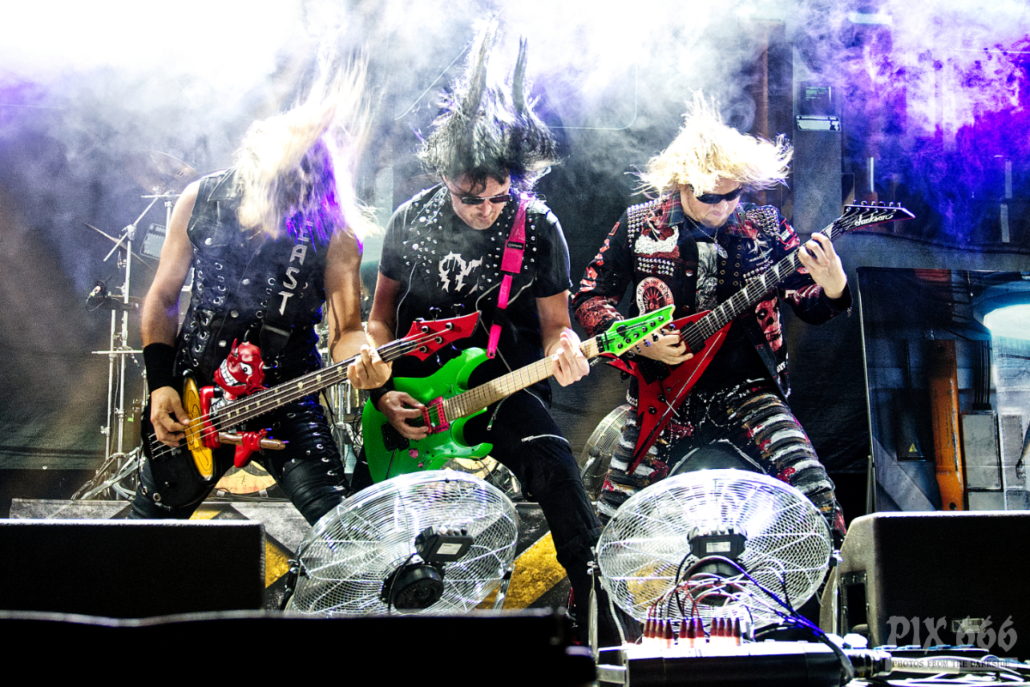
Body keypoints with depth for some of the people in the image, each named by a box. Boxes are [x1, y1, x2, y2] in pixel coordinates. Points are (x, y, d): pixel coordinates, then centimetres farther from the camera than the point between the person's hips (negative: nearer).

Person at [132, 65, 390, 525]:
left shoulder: (335, 228, -11)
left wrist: (360, 358, -35)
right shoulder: (201, 200, -4)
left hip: (287, 402, -2)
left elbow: (346, 328, -11)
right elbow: (162, 298, 6)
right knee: (148, 521, 15)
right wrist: (160, 386, -3)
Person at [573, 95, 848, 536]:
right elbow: (588, 298, 6)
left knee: (813, 492, -20)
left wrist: (832, 288, -20)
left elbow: (811, 308, 4)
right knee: (614, 520, -5)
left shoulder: (765, 227, 3)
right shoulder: (638, 227, 1)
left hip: (746, 391, 0)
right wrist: (638, 342, -10)